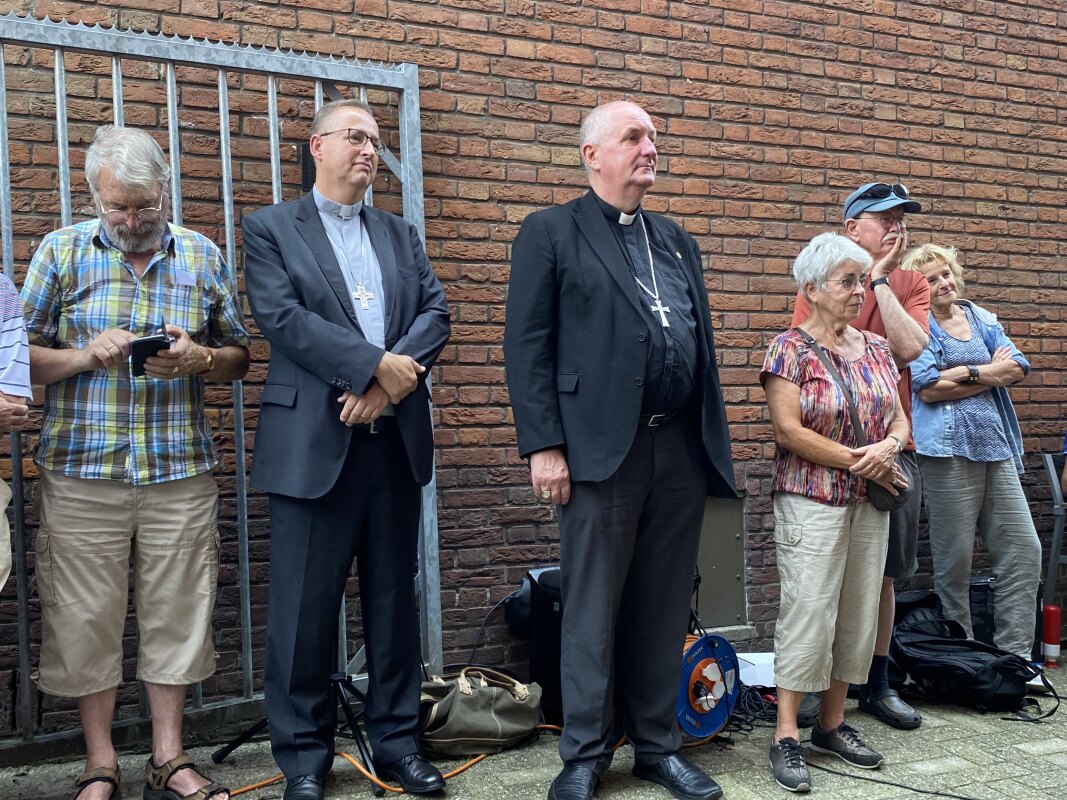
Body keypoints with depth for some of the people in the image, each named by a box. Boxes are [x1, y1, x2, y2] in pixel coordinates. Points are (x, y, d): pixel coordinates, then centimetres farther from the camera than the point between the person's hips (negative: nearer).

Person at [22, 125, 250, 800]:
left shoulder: (204, 258, 9)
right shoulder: (61, 251, 6)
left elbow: (239, 357, 13)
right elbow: (23, 356, 5)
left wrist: (200, 358, -9)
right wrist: (85, 355, -13)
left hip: (181, 472, 1)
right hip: (81, 472, -1)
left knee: (176, 613, 5)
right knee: (85, 618, 3)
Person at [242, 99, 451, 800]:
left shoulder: (401, 234, 18)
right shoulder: (270, 228, 6)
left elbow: (436, 313, 5)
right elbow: (282, 316, -9)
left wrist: (390, 381, -11)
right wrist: (377, 364, -16)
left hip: (396, 439, 4)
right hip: (313, 443, -4)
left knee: (395, 599, 10)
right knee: (306, 607, 2)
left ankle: (398, 742, 22)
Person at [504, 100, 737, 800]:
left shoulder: (678, 242, 20)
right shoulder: (551, 232, 2)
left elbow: (703, 347, 19)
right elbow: (527, 346, -5)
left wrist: (716, 446, 14)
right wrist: (544, 446, -12)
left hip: (682, 452, 5)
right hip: (602, 448, -5)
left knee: (664, 610, 11)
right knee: (592, 611, 3)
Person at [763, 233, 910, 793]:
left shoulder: (876, 349, 10)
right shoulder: (791, 349, -8)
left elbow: (899, 418, 12)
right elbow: (788, 431, -16)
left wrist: (888, 446, -11)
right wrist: (859, 461, -14)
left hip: (871, 504, 6)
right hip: (812, 502, -6)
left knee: (858, 614, 9)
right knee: (808, 613, -6)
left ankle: (833, 724, 22)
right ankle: (787, 736, 3)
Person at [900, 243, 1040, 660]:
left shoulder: (982, 319, 17)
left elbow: (1017, 368, 5)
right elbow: (928, 388, -14)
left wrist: (965, 372, -10)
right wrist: (991, 372, -3)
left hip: (995, 444, 6)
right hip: (948, 448, -6)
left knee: (1024, 551, 4)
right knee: (954, 562, 0)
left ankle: (1015, 656, 13)